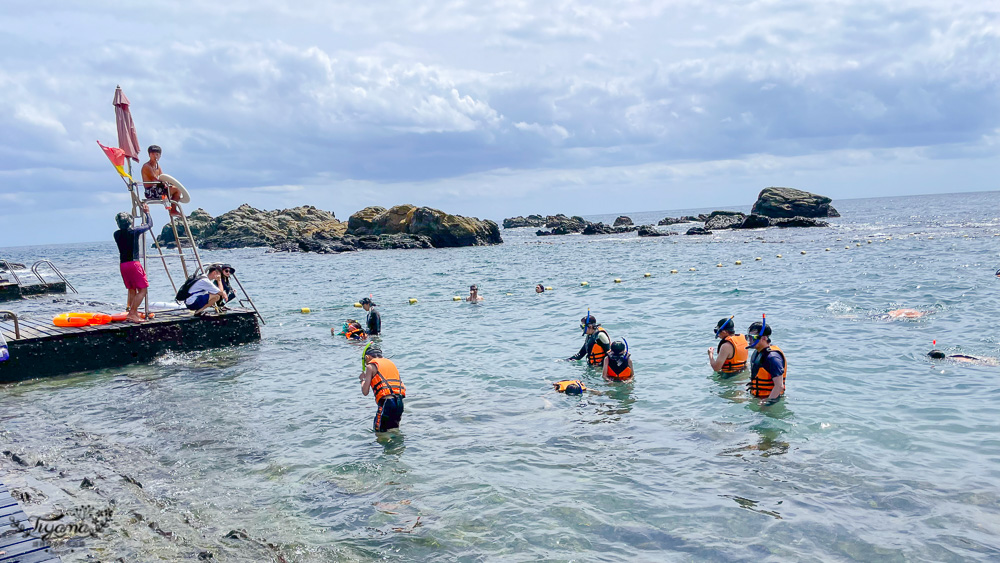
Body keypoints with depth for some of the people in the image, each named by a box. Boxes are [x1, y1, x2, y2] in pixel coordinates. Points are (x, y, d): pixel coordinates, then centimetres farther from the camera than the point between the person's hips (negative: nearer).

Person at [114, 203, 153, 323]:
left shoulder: (117, 234, 8)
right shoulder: (134, 231, -6)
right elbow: (149, 224, 9)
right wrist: (147, 212, 24)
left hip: (122, 264, 6)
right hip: (133, 263, -6)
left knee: (132, 290, 16)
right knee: (143, 289, -3)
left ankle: (132, 312, 18)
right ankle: (132, 313, -11)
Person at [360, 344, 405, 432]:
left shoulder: (371, 366, 4)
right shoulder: (391, 363, 23)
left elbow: (365, 392, 0)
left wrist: (362, 379, 21)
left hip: (386, 402, -6)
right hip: (400, 402, 6)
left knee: (379, 431, 2)